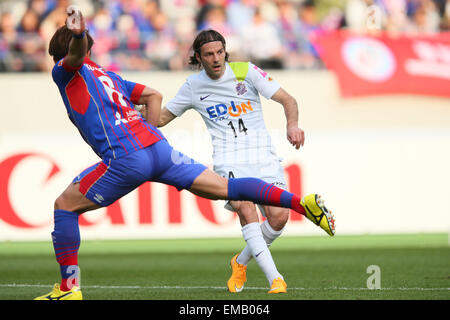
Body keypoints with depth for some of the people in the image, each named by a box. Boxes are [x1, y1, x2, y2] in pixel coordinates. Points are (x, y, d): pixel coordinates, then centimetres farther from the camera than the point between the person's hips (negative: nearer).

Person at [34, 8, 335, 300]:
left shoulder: (66, 73, 11)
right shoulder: (109, 77, 31)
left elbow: (76, 54, -12)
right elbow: (154, 95, 29)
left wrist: (78, 35, -35)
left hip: (125, 159, -7)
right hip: (158, 147, 7)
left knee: (65, 206, 8)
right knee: (226, 187, 8)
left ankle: (69, 287, 4)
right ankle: (299, 202, 0)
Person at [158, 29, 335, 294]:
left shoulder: (246, 71, 2)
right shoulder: (194, 86, 8)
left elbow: (287, 100, -2)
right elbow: (162, 117, 20)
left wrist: (293, 124, -22)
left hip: (263, 157, 0)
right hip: (229, 161, 0)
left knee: (279, 217, -15)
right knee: (245, 208, -27)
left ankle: (241, 262, 13)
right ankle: (274, 278, -26)